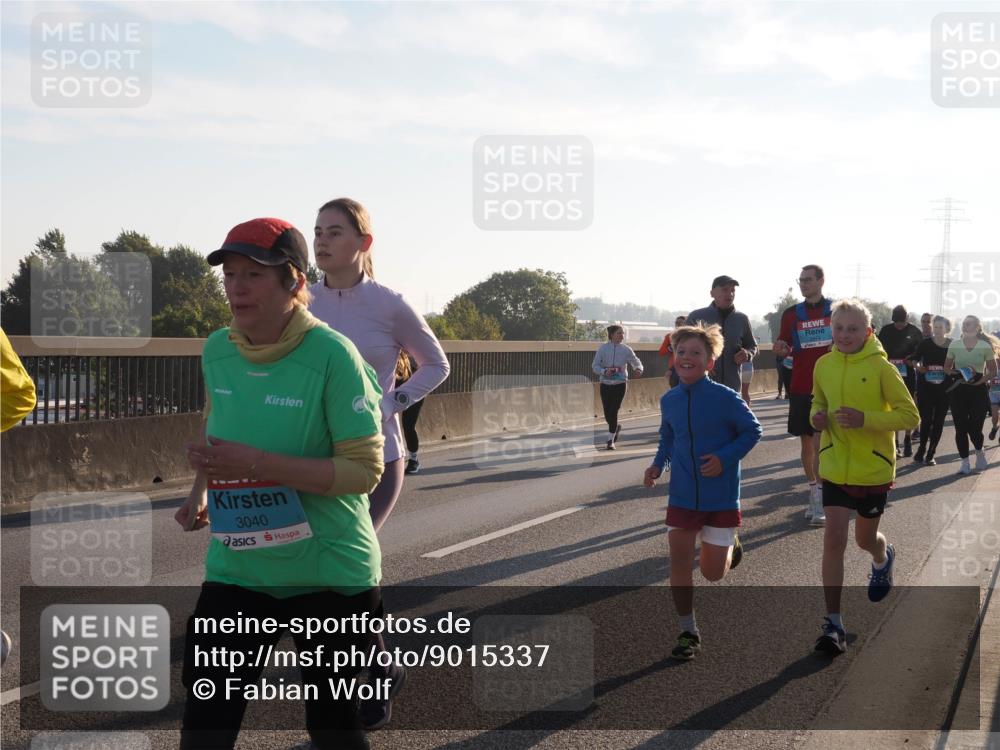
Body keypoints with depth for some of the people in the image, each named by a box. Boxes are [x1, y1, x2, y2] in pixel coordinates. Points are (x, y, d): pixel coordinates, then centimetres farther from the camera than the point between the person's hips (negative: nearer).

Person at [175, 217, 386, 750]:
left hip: (330, 572, -4)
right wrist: (201, 492, 4)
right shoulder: (216, 350, 1)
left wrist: (257, 463, -27)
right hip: (236, 568, 4)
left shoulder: (332, 355, -17)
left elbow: (364, 470, -19)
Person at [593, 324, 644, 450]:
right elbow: (595, 366, -2)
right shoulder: (603, 348, -4)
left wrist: (638, 369, -17)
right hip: (605, 384, 1)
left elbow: (636, 362, 6)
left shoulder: (626, 349, -2)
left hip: (620, 384, -1)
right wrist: (605, 371, -21)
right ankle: (616, 427, 39)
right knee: (607, 414, 5)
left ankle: (611, 440, 4)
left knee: (613, 412, -8)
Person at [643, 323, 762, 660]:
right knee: (679, 562, -2)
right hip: (682, 496, 3)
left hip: (721, 496, -3)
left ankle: (730, 545, 40)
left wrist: (725, 458, -18)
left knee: (713, 572, 5)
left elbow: (753, 431, -6)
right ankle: (688, 633, 13)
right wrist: (658, 464, -1)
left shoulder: (725, 398, -16)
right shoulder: (669, 401, -1)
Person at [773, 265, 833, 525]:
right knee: (806, 442, 9)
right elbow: (787, 350, 10)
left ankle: (819, 503, -10)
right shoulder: (791, 314, 7)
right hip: (800, 387, 3)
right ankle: (814, 493, 22)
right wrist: (782, 349, -12)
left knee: (821, 442, -10)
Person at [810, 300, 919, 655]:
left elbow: (909, 415, -12)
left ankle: (884, 558, 55)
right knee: (833, 539, -8)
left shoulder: (881, 368, -13)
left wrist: (865, 419, -25)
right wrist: (818, 415, -6)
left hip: (874, 469, -2)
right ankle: (833, 623, -3)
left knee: (865, 539, 15)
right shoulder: (824, 365, -1)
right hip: (835, 468, 2)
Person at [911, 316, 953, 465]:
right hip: (925, 387, -1)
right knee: (926, 419, -4)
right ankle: (922, 449, 10)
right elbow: (915, 360, 6)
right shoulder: (925, 343, 0)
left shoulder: (953, 345, 1)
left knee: (938, 421, 3)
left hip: (944, 389, 1)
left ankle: (931, 453, 10)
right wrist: (918, 366, -14)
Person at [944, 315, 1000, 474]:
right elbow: (947, 367, 12)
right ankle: (965, 462, 13)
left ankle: (979, 452, 27)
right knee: (960, 428, 0)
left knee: (975, 428, -5)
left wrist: (979, 381, -14)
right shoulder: (954, 345, 4)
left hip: (978, 390, -2)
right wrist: (956, 374, -8)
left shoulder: (985, 346, -3)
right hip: (959, 389, 2)